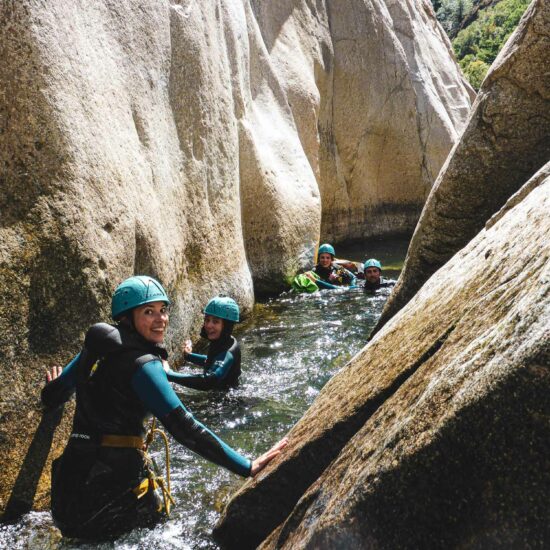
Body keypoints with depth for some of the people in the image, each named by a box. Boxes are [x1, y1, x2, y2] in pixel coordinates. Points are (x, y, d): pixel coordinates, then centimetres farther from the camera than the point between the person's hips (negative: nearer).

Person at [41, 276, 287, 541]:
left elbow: (51, 397, 18)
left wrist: (56, 386, 42)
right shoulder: (143, 363, -16)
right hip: (115, 485, -7)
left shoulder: (96, 347, 6)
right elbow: (184, 429, -23)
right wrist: (247, 467, -23)